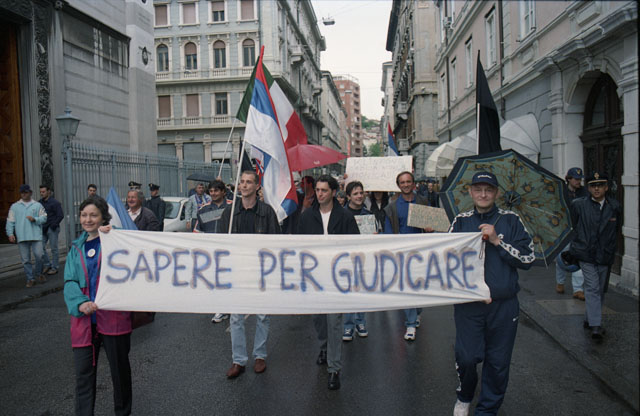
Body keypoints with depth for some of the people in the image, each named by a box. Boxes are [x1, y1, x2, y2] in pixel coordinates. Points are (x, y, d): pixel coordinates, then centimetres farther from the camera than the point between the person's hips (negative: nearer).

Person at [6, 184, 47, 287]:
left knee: (39, 255, -7)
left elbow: (44, 218, 6)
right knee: (25, 259, 3)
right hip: (21, 237, 1)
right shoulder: (14, 206, 12)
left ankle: (39, 274, 17)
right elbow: (10, 221, 8)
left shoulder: (37, 205, 9)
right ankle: (30, 278, 13)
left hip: (36, 236, -1)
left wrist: (35, 219, -13)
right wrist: (10, 233, -3)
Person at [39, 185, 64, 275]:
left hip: (52, 229, -6)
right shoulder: (40, 202, 10)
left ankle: (54, 267, 9)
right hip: (43, 229, 6)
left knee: (54, 248, 1)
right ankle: (46, 265, 18)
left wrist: (53, 225, -13)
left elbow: (60, 216, -11)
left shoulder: (54, 202, -8)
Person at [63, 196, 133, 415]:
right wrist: (80, 303, -16)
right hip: (84, 318, 3)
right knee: (83, 373, 6)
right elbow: (70, 281, 3)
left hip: (113, 316, -3)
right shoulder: (76, 247, 11)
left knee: (119, 368, 12)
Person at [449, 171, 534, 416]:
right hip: (468, 302, 0)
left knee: (498, 362, 8)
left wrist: (497, 241, -11)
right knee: (466, 357, -2)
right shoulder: (461, 221, 7)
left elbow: (528, 258, -1)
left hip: (504, 304, 0)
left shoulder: (511, 221, 4)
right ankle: (464, 396, 29)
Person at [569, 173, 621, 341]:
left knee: (600, 289, 12)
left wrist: (607, 244, 17)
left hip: (605, 255, 3)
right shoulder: (579, 205, -5)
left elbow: (616, 228, 16)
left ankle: (589, 320, 27)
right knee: (592, 288, -12)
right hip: (586, 254, -3)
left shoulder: (615, 207, 1)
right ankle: (596, 326, -14)